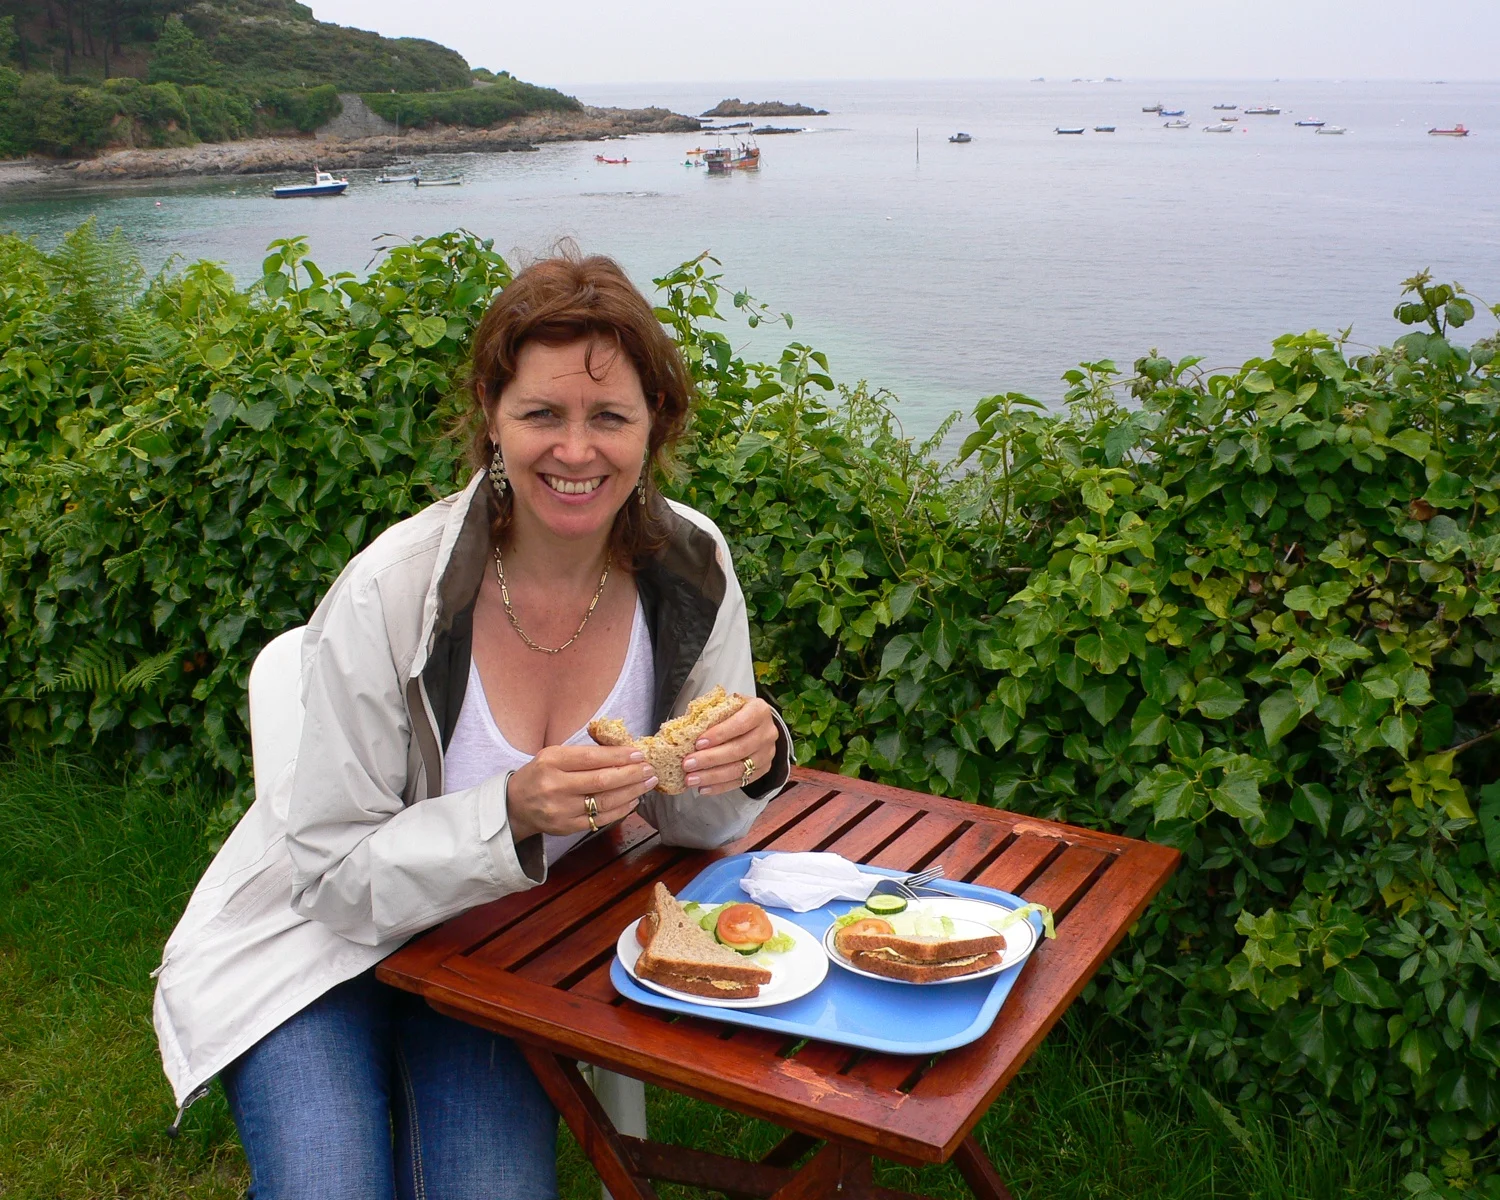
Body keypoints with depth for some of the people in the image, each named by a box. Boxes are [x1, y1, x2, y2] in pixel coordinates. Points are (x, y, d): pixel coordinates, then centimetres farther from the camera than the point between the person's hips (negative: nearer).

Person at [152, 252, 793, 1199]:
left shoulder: (690, 569, -14)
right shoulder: (389, 596, -25)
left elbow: (690, 818, -4)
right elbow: (340, 878, -18)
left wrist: (748, 761, -27)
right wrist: (514, 812, -34)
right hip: (330, 941, -2)